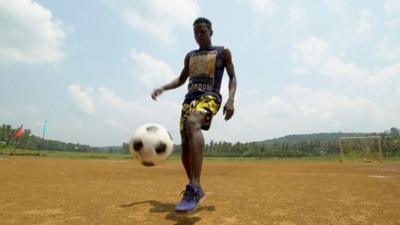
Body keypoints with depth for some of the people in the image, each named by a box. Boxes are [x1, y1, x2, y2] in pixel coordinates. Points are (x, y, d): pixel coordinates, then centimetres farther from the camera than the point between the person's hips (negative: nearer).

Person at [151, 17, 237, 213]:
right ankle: (196, 190, 17)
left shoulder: (223, 52, 12)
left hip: (210, 97, -6)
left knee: (193, 124, -38)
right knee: (185, 147, -1)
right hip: (189, 99, 6)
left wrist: (231, 99, -11)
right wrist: (162, 88, 10)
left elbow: (232, 77, 7)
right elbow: (181, 80, 29)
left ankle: (194, 188, -44)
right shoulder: (190, 56, 24)